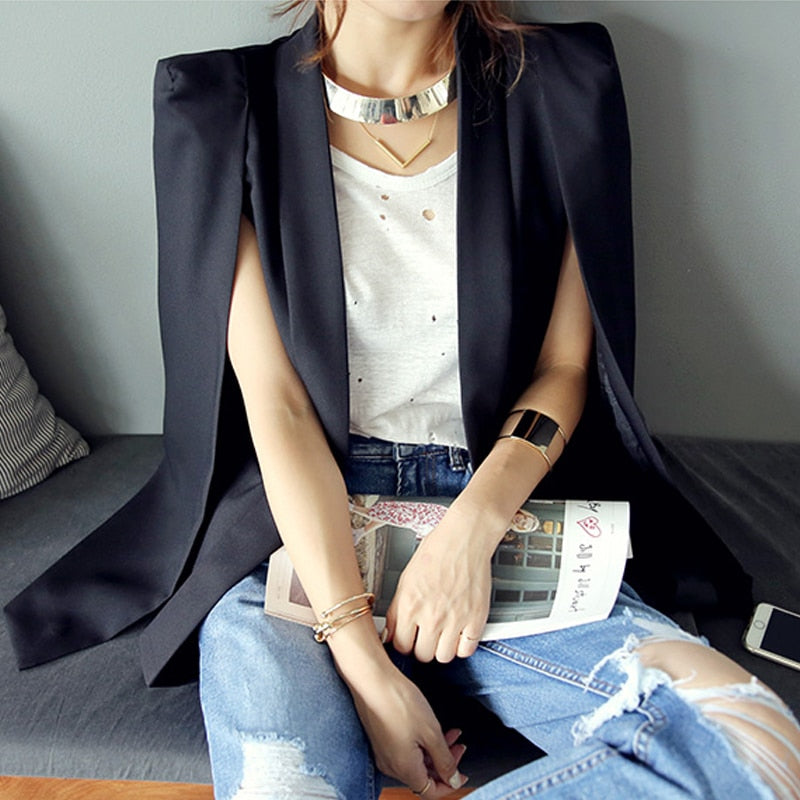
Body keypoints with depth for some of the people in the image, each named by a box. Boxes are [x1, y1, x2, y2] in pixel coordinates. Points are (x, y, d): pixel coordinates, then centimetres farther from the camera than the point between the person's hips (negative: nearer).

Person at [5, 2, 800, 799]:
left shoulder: (556, 90, 4)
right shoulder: (225, 109, -1)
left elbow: (564, 366, 4)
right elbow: (275, 404, -8)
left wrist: (473, 526, -14)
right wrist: (362, 660, -17)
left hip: (496, 502, 3)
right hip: (299, 520, -2)